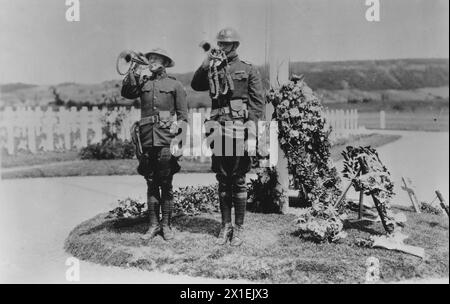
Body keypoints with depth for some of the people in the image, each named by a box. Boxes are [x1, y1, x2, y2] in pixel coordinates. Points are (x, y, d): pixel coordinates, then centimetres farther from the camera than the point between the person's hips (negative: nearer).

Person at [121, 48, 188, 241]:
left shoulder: (174, 85, 8)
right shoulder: (143, 83, 15)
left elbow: (183, 115, 6)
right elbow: (127, 93, -3)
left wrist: (176, 130, -6)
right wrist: (132, 71, -6)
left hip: (166, 138, -3)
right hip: (147, 138, 3)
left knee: (166, 184, 1)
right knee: (151, 184, 7)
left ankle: (166, 225, 12)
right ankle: (153, 224, 15)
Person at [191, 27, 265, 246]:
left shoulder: (249, 70, 3)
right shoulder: (213, 70, 15)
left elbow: (258, 104, -3)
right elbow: (195, 85, 1)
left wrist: (252, 135, -11)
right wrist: (205, 64, -8)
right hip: (219, 131, 3)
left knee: (238, 181, 2)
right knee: (223, 181, 8)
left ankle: (239, 228, 13)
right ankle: (226, 226, 20)